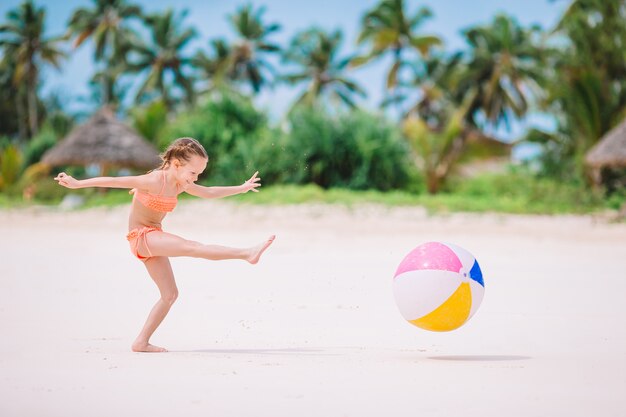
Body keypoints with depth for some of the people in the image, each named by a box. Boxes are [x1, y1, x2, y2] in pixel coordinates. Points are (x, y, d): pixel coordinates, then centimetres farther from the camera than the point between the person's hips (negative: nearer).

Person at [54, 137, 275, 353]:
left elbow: (209, 192, 22)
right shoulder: (154, 181, -17)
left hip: (154, 239, 10)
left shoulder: (180, 184, 7)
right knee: (193, 247, -25)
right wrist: (77, 184, -23)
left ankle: (141, 342, 5)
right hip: (141, 236, -10)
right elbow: (114, 181, -20)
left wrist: (241, 188, 25)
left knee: (170, 294, 4)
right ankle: (247, 253, -40)